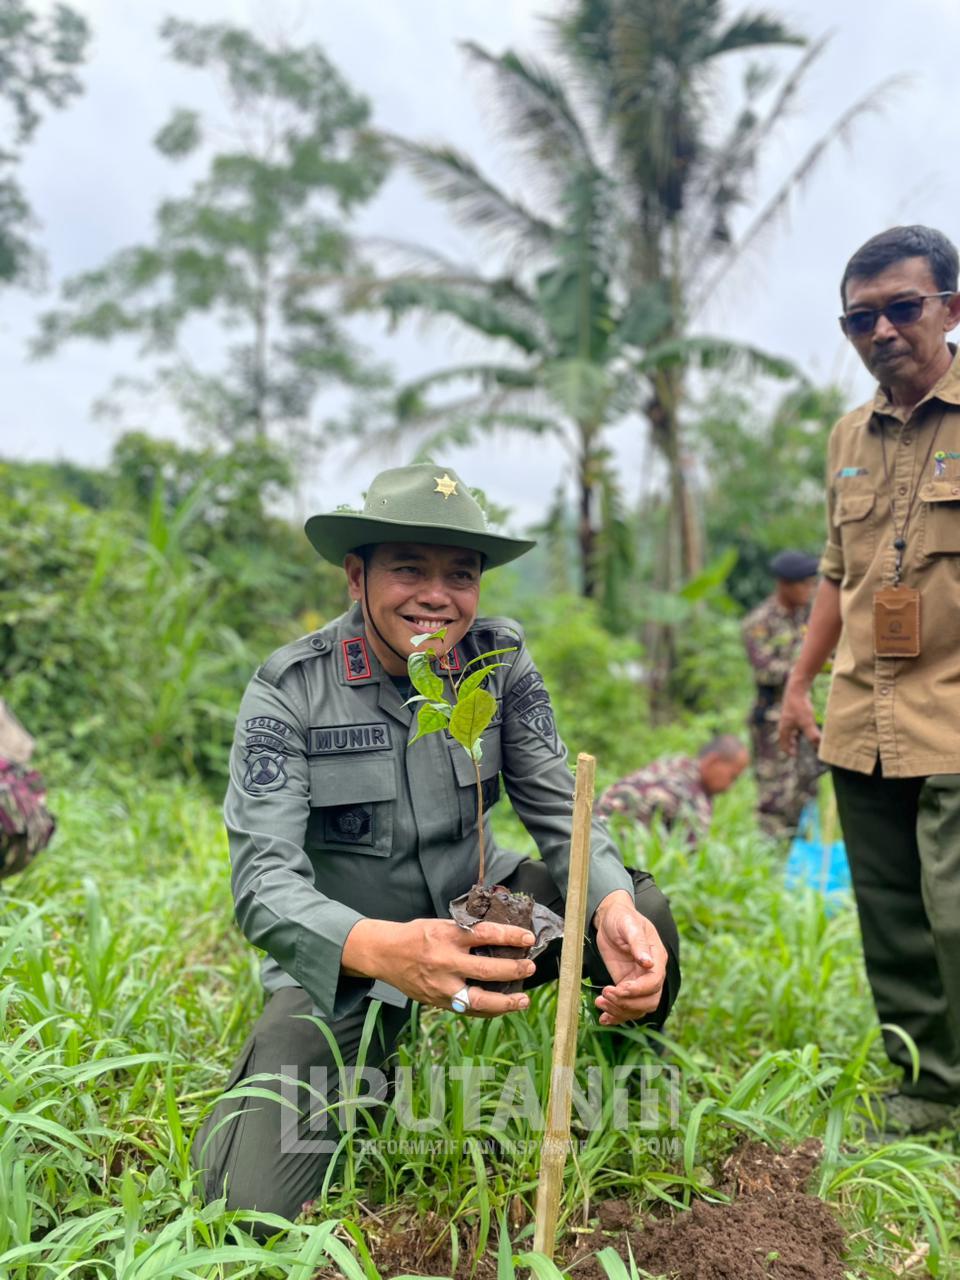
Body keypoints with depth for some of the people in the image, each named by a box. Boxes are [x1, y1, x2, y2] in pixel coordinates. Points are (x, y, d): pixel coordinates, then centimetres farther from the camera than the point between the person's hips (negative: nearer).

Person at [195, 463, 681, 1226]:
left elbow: (562, 813, -10)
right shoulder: (288, 692, -18)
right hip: (340, 961, -3)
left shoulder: (501, 660, -8)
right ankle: (263, 1094, 20)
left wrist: (613, 906, -33)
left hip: (473, 914, 3)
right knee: (258, 1210, -17)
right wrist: (384, 949, -47)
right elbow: (263, 882, -26)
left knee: (641, 908, -20)